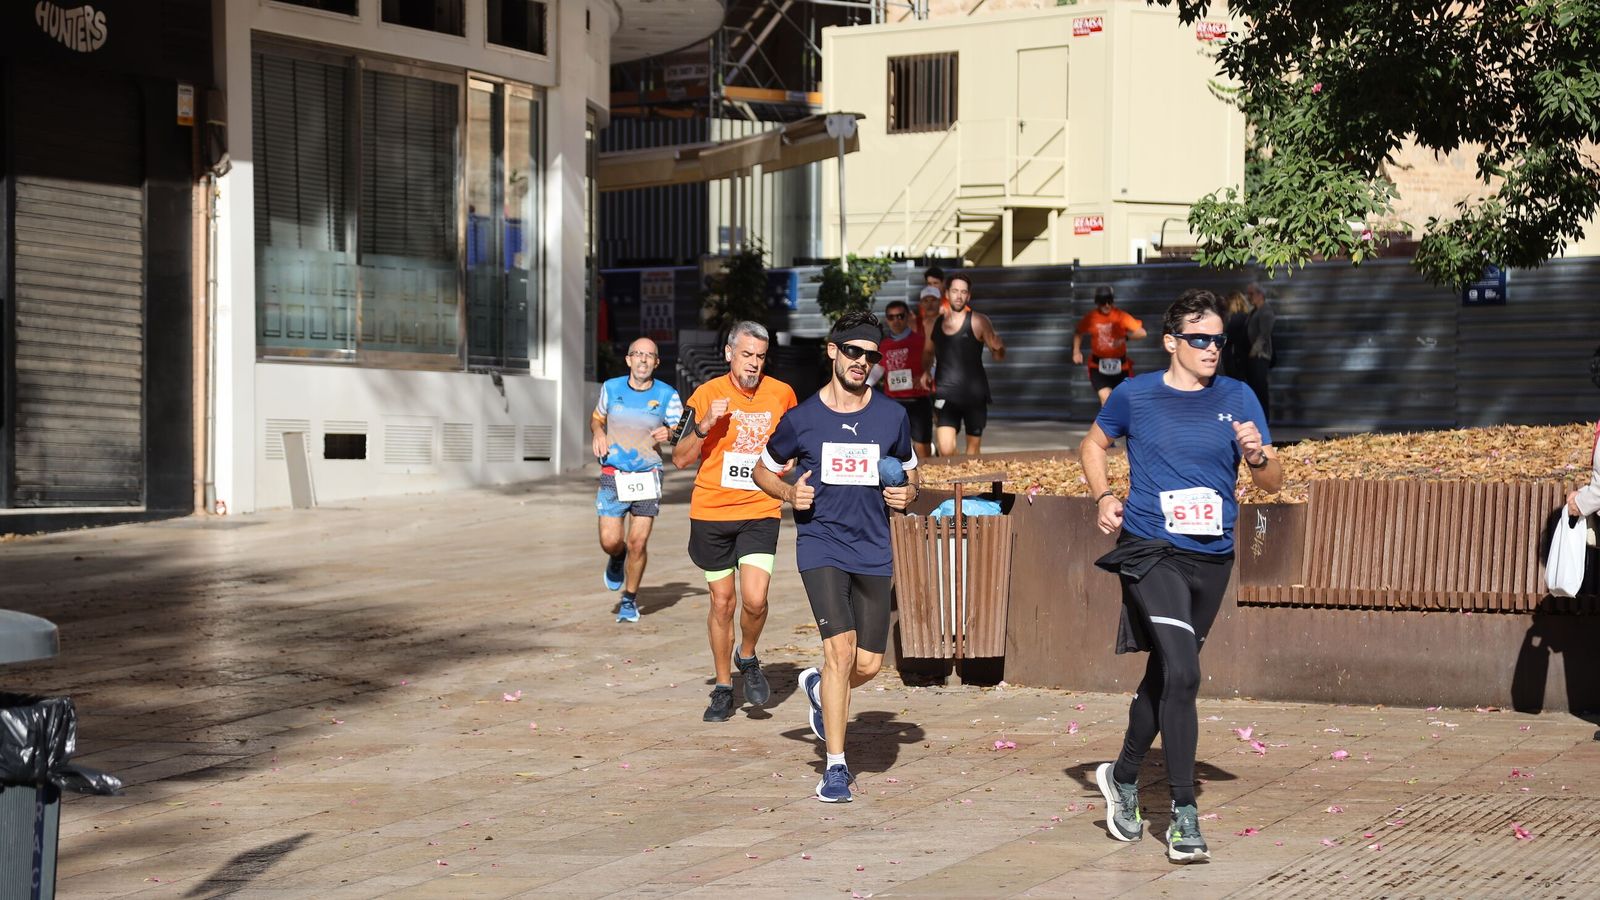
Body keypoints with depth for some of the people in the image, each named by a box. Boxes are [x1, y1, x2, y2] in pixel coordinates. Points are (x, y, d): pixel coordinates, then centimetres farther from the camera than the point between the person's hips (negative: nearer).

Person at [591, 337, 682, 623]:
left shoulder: (667, 395, -2)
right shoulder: (611, 388, 3)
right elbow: (597, 418, 19)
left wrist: (669, 434, -19)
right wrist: (598, 432, -3)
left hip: (647, 477, -1)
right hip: (613, 475, 1)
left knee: (637, 543, -4)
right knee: (609, 541, -7)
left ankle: (630, 599, 17)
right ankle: (618, 558, 32)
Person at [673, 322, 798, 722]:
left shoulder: (781, 394, 2)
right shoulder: (707, 394, -3)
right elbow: (681, 459, -3)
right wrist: (705, 424, -18)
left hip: (760, 512, 0)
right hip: (711, 512, 0)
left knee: (754, 599, -16)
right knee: (722, 602, 7)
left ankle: (748, 659, 15)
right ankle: (723, 688, 22)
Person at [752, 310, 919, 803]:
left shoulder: (892, 416, 4)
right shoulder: (802, 418, -1)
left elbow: (910, 473, 18)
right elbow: (764, 470, 12)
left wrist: (907, 493, -4)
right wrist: (789, 492, -8)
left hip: (873, 551, 3)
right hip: (821, 545, -3)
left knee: (869, 664, 4)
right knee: (841, 648, -17)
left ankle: (819, 687, 41)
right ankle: (835, 767, -8)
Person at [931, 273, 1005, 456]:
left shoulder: (978, 321, -3)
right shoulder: (934, 322, 7)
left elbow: (998, 357, -5)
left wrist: (999, 348, -25)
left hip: (974, 393, -1)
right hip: (946, 394, 1)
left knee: (973, 447, 8)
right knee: (946, 451, -13)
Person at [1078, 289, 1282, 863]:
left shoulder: (1237, 398, 5)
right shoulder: (1135, 395, 0)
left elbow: (1273, 483, 6)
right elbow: (1093, 444, 18)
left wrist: (1258, 456, -16)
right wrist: (1103, 498, 2)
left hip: (1211, 557, 4)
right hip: (1151, 551, -4)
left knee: (1164, 676, 16)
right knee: (1181, 674, -19)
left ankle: (1123, 777, 39)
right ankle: (1184, 814, -14)